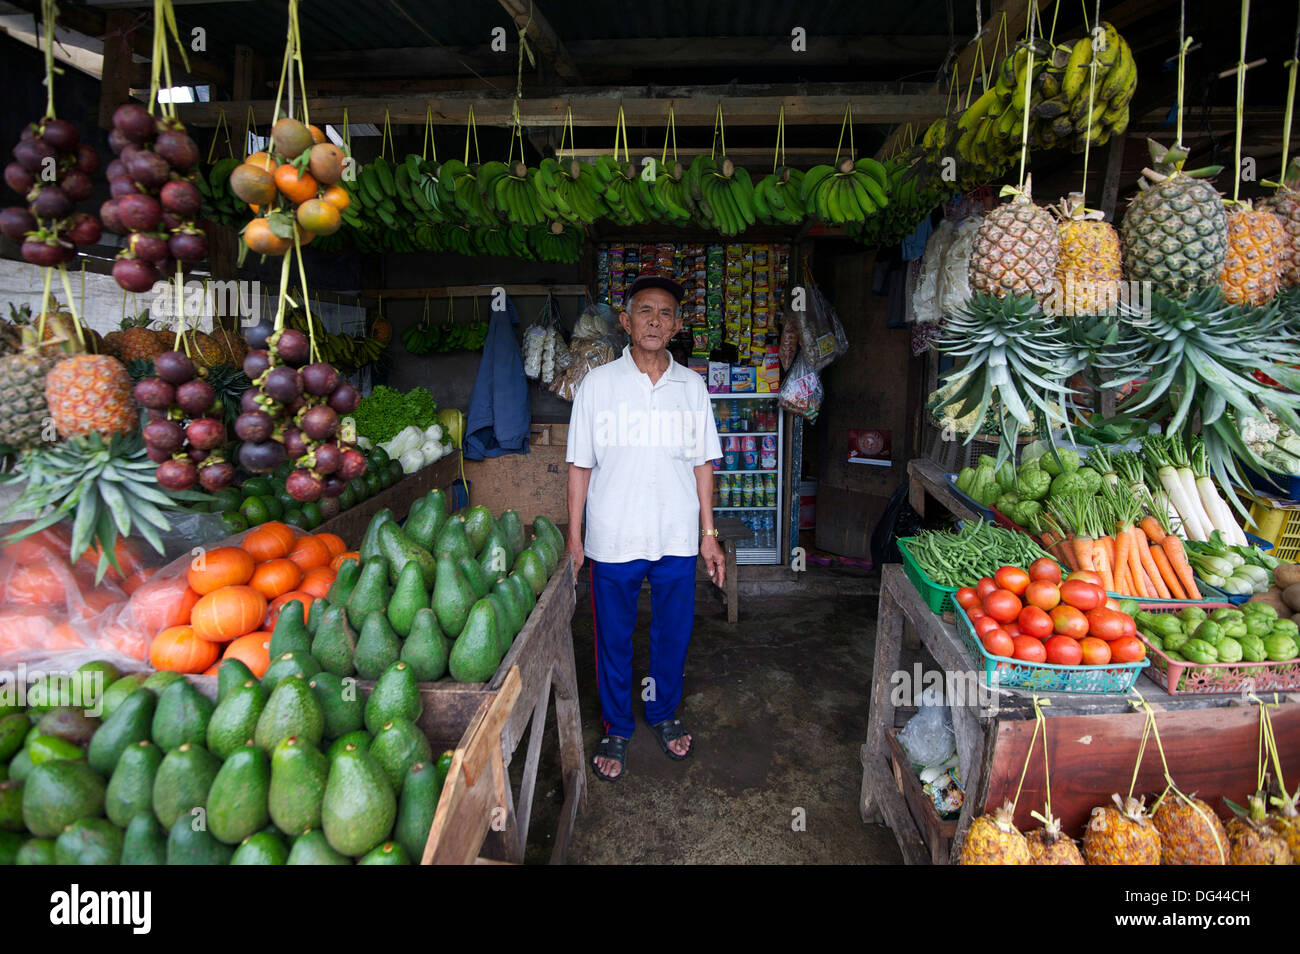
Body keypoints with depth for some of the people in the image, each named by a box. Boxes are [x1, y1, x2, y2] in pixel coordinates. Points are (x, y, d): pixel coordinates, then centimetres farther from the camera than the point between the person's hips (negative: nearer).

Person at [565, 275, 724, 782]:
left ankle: (663, 714, 40)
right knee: (613, 639, 11)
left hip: (677, 540, 2)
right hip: (613, 540, -2)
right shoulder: (598, 383, -3)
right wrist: (574, 536, -2)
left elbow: (702, 464, 8)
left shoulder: (691, 385, 3)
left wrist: (708, 534, 7)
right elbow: (581, 464, 0)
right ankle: (616, 728, 32)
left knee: (673, 635, 16)